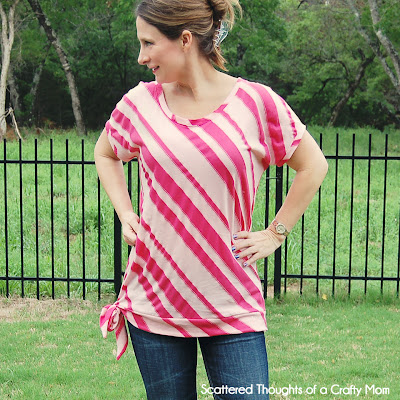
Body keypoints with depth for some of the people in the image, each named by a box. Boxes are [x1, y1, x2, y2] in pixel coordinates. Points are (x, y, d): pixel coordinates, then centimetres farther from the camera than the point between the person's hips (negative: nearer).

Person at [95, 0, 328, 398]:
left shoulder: (255, 102, -6)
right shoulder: (140, 103, 1)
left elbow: (313, 166, 6)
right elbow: (105, 154, 21)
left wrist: (275, 233, 2)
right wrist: (125, 215, 9)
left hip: (231, 302, -2)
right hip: (154, 300, 2)